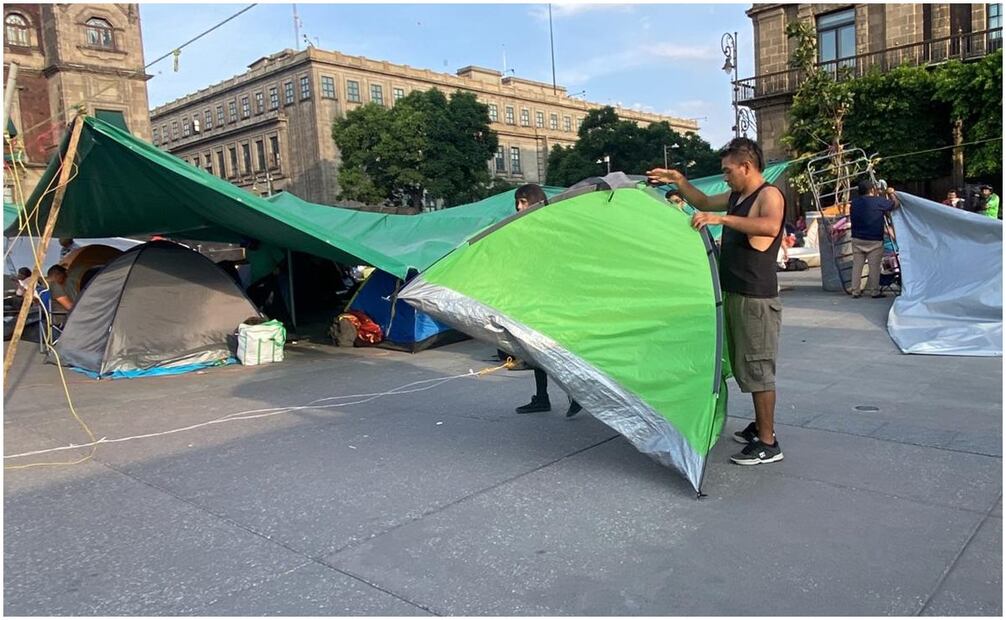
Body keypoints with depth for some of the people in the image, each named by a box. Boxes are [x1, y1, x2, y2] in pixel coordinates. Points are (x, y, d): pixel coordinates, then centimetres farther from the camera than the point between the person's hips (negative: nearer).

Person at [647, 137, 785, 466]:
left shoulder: (769, 194, -14)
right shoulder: (737, 196, 13)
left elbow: (770, 226, -36)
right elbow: (704, 203, 29)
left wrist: (721, 218, -40)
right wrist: (679, 181, 16)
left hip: (756, 299, -9)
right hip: (734, 294, 9)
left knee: (758, 369, -4)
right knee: (746, 367, 18)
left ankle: (768, 444, 4)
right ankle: (761, 427, 32)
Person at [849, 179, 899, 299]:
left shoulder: (855, 202, 4)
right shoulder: (878, 201, -11)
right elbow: (894, 203, -1)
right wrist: (891, 193, 20)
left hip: (857, 239, 5)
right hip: (874, 241, -4)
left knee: (857, 266, 7)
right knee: (874, 267, 3)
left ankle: (855, 291, 9)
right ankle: (874, 292, 8)